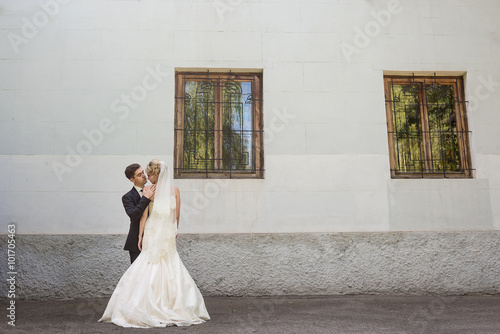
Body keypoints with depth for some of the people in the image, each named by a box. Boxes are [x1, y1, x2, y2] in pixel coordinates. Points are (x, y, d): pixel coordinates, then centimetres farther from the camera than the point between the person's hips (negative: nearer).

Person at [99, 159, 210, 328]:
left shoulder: (148, 190, -7)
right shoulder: (175, 190, 1)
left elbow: (144, 215, -6)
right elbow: (177, 215, 4)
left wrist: (140, 236, 1)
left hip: (152, 234, -3)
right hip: (169, 236, 3)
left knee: (149, 271, 4)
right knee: (171, 271, 10)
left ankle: (149, 309, 5)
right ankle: (178, 308, 14)